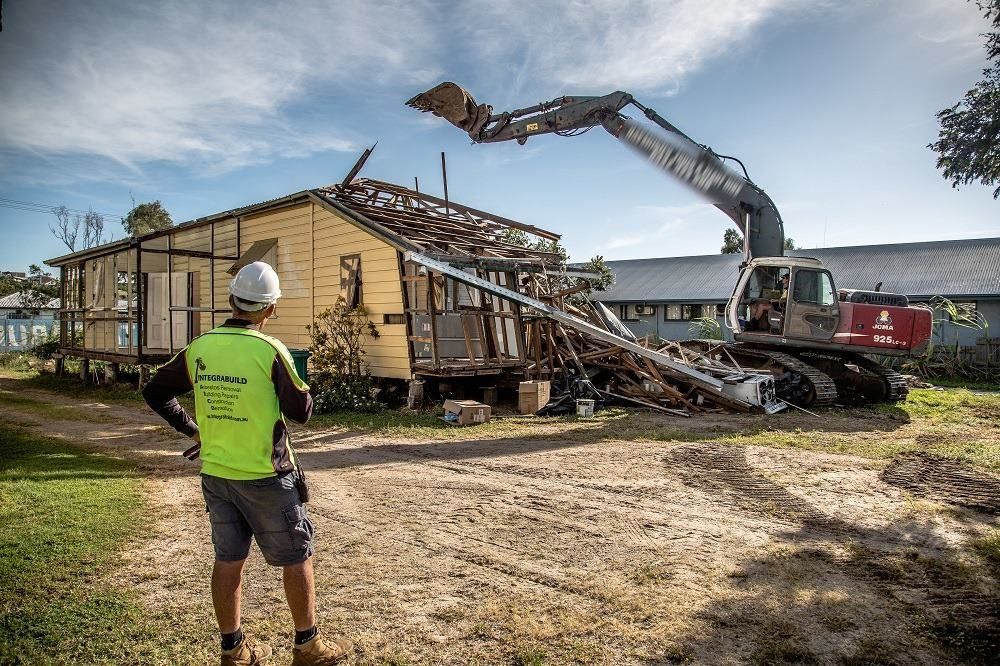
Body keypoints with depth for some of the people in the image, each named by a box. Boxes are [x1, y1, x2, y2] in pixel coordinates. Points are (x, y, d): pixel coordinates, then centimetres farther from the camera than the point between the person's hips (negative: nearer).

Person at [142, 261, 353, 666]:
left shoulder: (200, 348, -1)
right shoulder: (269, 350, -18)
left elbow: (154, 393, 10)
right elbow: (301, 412, -13)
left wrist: (193, 431, 16)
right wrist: (299, 384, 5)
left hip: (215, 474, 6)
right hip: (265, 477, -5)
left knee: (228, 560, 16)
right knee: (297, 558, 10)